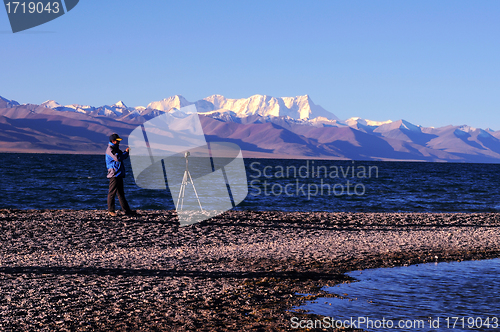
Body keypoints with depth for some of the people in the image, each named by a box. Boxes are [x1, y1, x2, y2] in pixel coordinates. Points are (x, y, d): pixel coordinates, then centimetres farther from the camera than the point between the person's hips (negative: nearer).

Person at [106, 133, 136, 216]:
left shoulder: (116, 149, 19)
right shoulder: (110, 149, -11)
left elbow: (122, 156, 26)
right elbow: (118, 158, -21)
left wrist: (127, 152, 8)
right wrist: (126, 152, -11)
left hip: (119, 174, 10)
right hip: (114, 174, -10)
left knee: (121, 193, 10)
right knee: (112, 193, -4)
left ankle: (127, 210, 10)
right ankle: (111, 210, 2)